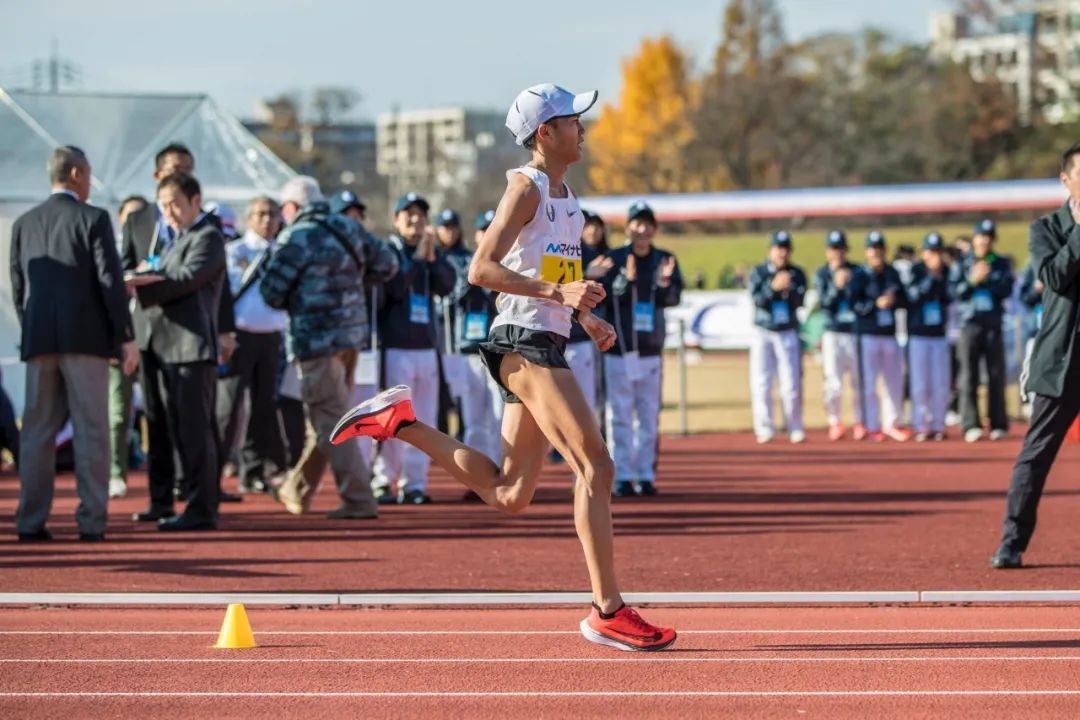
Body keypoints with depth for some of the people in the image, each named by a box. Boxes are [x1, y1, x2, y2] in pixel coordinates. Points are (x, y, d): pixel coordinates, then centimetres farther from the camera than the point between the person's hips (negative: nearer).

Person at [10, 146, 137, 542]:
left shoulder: (24, 223, 10)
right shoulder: (93, 219, -4)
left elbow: (18, 287, 11)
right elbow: (110, 282, -8)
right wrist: (126, 337, -5)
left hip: (38, 341, 4)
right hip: (85, 337, -4)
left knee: (37, 431, 6)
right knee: (91, 431, -1)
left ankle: (30, 521, 4)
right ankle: (91, 521, -4)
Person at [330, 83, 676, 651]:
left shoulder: (565, 194, 19)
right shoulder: (526, 187, -9)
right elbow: (482, 269, -17)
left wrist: (586, 316, 14)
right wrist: (556, 292, -26)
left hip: (546, 347, 10)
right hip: (524, 343, -9)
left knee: (509, 495, 9)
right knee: (596, 466, -16)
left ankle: (401, 422, 18)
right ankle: (607, 611, -16)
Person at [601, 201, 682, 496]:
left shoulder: (665, 260, 6)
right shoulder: (614, 259, -1)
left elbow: (673, 298, -6)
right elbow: (604, 298, -11)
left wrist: (665, 281, -26)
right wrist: (626, 280, -27)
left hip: (651, 349, 3)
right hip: (618, 347, -3)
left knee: (649, 415, 5)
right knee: (620, 415, -2)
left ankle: (646, 475, 10)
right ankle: (623, 476, 0)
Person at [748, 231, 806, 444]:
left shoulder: (797, 274, 3)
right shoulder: (758, 273, 0)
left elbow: (798, 302, -8)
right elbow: (758, 300, -13)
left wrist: (788, 289, -26)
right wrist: (774, 287, -28)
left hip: (788, 333, 1)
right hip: (763, 333, -1)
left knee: (791, 383, -2)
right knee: (761, 383, -4)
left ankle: (795, 429, 4)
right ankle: (764, 430, 0)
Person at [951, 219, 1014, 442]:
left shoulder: (1002, 264, 10)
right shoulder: (962, 264, 9)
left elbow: (1006, 290, -3)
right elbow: (955, 292, -1)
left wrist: (987, 279, -15)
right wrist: (973, 280, -15)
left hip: (994, 325, 1)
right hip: (970, 324, -1)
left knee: (996, 376, 1)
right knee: (969, 377, -5)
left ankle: (999, 425, 5)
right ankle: (971, 425, -6)